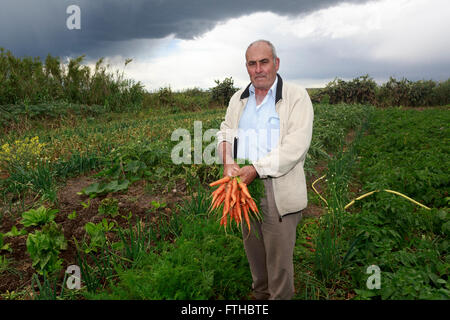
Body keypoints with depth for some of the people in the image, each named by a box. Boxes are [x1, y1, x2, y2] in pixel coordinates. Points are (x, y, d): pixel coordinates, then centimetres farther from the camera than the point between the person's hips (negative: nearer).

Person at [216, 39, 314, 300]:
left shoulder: (296, 96, -6)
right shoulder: (239, 99, 15)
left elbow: (296, 145, -16)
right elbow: (226, 132, 10)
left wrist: (256, 169, -21)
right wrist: (228, 162, -12)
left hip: (279, 189, -5)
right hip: (245, 185, 6)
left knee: (279, 254, 3)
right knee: (252, 248, 18)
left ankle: (280, 296, 25)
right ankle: (260, 293, 39)